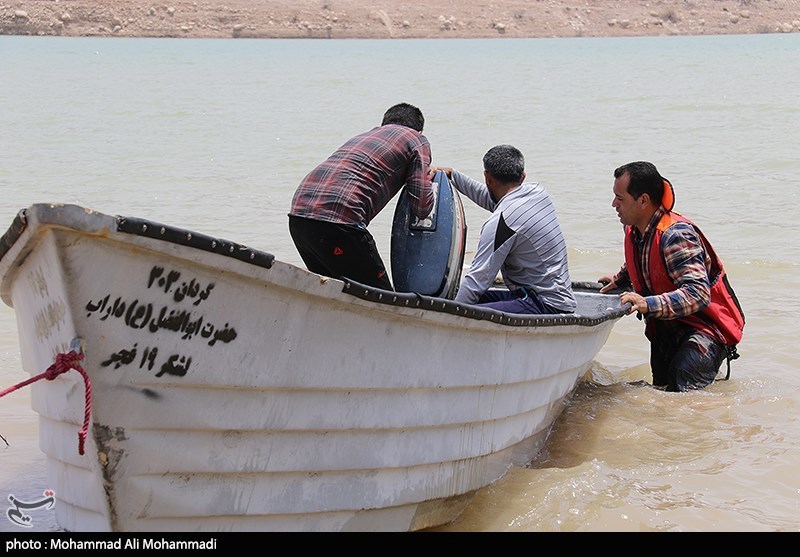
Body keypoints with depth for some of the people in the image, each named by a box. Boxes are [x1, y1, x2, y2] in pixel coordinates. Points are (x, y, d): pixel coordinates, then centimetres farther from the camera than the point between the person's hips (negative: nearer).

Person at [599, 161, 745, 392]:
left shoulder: (676, 235, -28)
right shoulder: (633, 230, 1)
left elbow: (698, 294, -38)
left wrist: (648, 304, -47)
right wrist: (619, 280, 15)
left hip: (706, 325, -9)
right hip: (668, 327, 9)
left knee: (684, 385, -27)